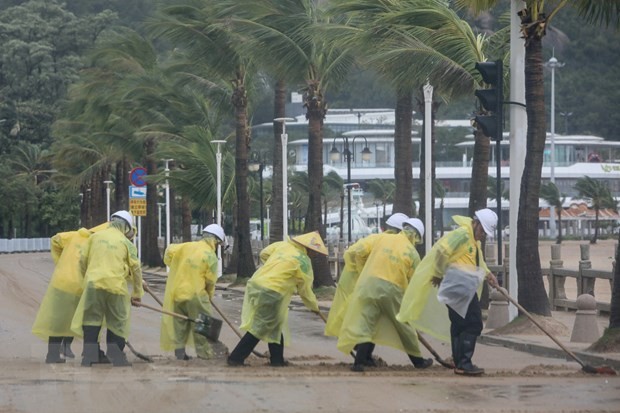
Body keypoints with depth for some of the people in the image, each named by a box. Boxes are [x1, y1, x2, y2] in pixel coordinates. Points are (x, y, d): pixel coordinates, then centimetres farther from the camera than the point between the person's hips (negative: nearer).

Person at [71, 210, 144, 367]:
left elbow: (83, 261, 14)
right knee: (117, 322, 9)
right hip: (116, 285, -1)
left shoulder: (95, 237, 11)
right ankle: (116, 356, 6)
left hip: (94, 283, 1)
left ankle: (89, 355, 1)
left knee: (91, 319, 6)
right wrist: (137, 293, 17)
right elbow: (136, 269, 7)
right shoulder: (126, 243, 7)